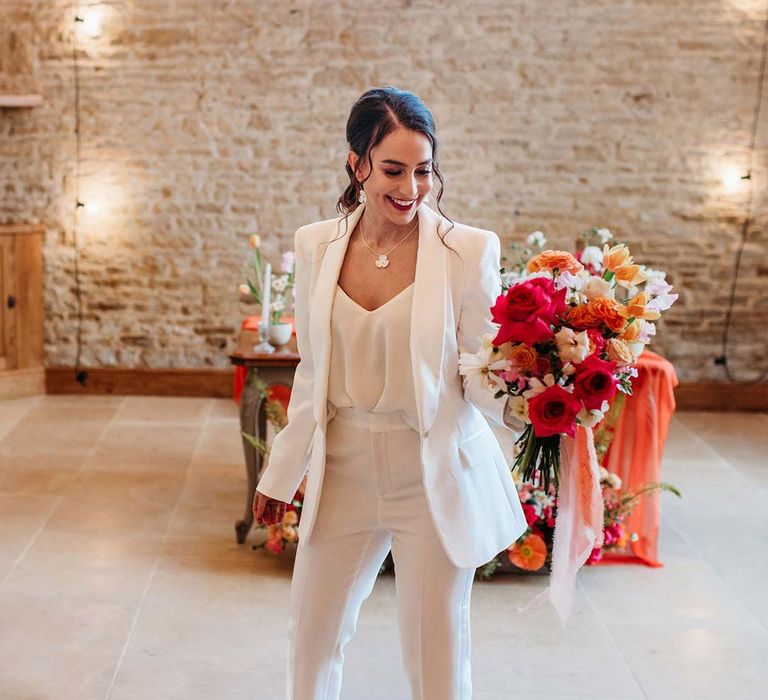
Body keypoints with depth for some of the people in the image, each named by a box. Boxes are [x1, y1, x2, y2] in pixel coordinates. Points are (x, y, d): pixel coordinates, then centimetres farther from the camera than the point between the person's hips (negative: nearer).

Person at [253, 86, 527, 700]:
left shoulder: (468, 250, -13)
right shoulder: (316, 245, -2)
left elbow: (479, 375, -10)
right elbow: (313, 373, 8)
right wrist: (281, 475, 13)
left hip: (435, 480, -3)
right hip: (343, 472, 4)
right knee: (312, 635, 20)